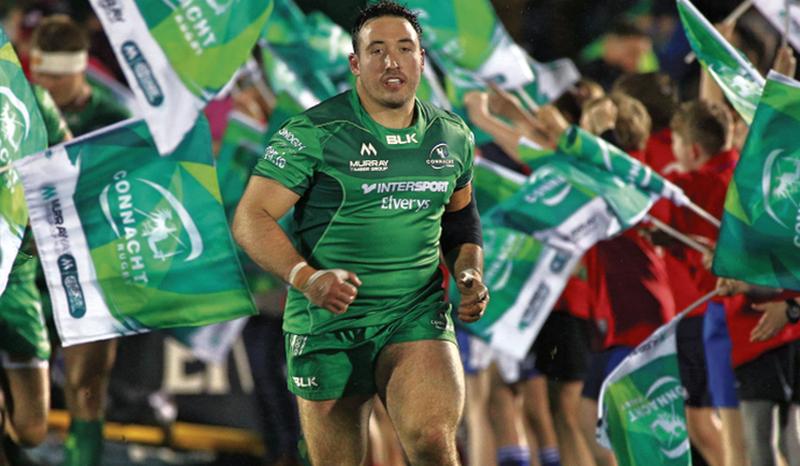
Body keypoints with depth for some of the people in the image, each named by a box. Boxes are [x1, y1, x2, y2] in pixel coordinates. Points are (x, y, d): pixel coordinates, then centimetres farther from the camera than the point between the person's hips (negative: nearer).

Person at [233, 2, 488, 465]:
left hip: (418, 319, 2)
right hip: (327, 326, -2)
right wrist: (308, 279, -26)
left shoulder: (453, 136, 6)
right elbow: (252, 219, -11)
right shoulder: (315, 132, -9)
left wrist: (470, 272, 7)